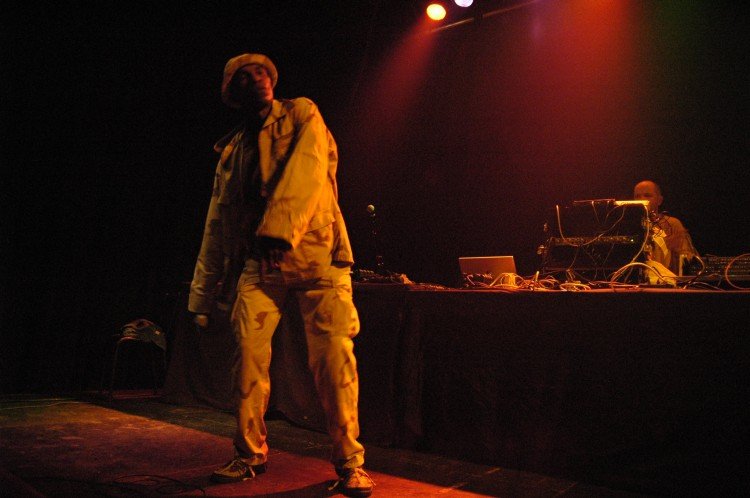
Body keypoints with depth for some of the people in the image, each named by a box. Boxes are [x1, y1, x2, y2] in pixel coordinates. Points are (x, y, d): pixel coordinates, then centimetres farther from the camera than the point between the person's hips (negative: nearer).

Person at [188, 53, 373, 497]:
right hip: (259, 260, 4)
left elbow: (307, 170, -10)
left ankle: (349, 461, 1)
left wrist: (279, 228, -25)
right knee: (248, 349, -8)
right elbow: (217, 225, 20)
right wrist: (204, 296, 15)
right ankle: (250, 455, 9)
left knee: (334, 354, -10)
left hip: (315, 250, -3)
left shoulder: (302, 115, 10)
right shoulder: (232, 150, 21)